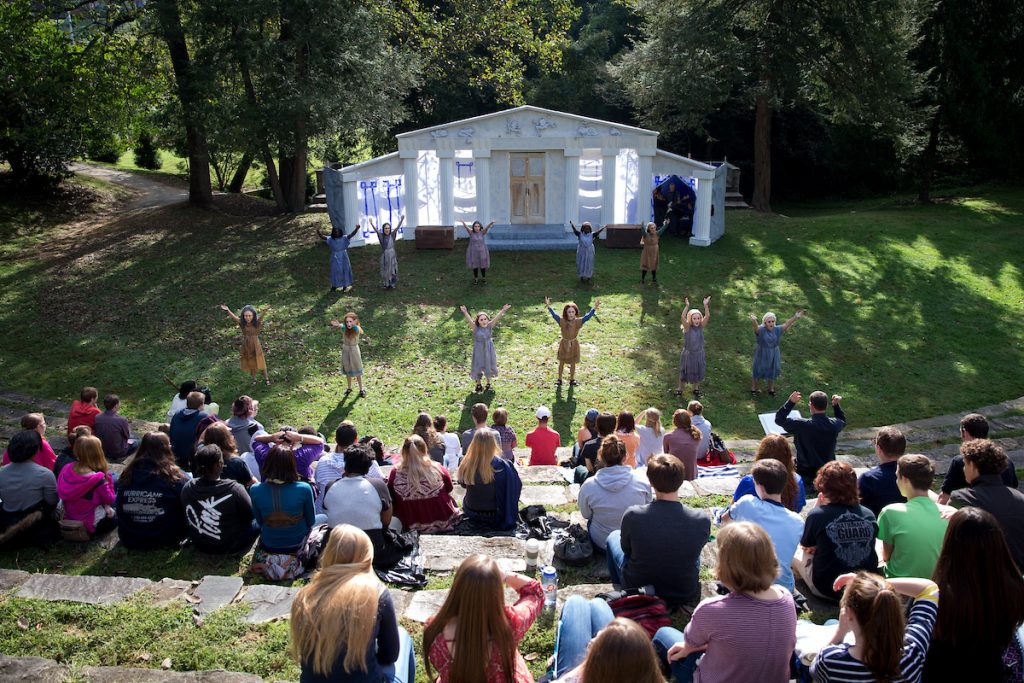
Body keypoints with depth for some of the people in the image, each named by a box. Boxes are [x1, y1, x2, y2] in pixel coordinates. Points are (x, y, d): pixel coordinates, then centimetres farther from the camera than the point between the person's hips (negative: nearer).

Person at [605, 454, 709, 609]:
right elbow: (695, 549, -1)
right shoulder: (702, 520, -22)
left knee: (613, 536, 25)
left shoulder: (633, 515, -25)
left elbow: (626, 548, -5)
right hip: (686, 595, 2)